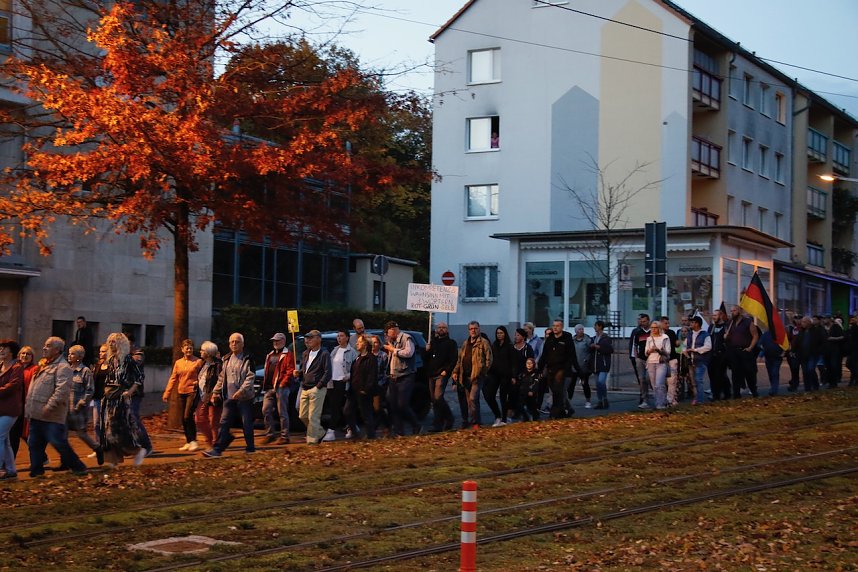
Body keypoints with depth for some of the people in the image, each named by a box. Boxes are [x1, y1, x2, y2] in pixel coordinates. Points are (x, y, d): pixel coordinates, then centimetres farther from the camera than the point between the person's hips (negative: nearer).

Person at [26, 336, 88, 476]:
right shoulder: (44, 366, 19)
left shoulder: (63, 367, -13)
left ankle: (78, 467, 6)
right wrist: (29, 407, 19)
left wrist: (49, 407, -27)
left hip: (51, 417, -9)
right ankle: (36, 470, 20)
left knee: (59, 443, -6)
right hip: (36, 415, 9)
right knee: (34, 444, 11)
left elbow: (62, 390, -24)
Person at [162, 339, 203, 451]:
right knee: (183, 419, 7)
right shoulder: (178, 363, 11)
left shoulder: (198, 361, -1)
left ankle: (194, 441, -5)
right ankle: (188, 442, 16)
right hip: (182, 393, 5)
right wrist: (167, 393, 6)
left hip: (192, 392, -5)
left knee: (188, 416, -13)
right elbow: (173, 379, 11)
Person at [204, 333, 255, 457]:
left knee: (247, 424, 3)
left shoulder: (247, 359, -4)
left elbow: (250, 377, -13)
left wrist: (242, 390, -25)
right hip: (229, 398, 5)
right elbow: (221, 378, 21)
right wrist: (216, 392, 12)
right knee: (224, 423, -2)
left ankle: (250, 447, 17)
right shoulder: (226, 359, 15)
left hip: (244, 398, -5)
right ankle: (217, 449, -4)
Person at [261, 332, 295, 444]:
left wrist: (282, 383, -17)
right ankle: (270, 434, 13)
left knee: (282, 413, -3)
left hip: (281, 388, -8)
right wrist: (264, 385, 12)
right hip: (269, 388, 8)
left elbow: (290, 371, -12)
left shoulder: (288, 355, -4)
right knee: (266, 410, 3)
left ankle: (285, 437, 2)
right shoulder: (270, 355, 21)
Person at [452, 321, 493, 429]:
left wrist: (483, 372, -14)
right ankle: (466, 422, 20)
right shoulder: (465, 344, 19)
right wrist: (455, 371, 11)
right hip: (465, 376, 7)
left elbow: (489, 359, -7)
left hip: (477, 376, -7)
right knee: (469, 400, 12)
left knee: (472, 398, -16)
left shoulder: (484, 343, -2)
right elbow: (459, 359, 21)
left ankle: (475, 422, -9)